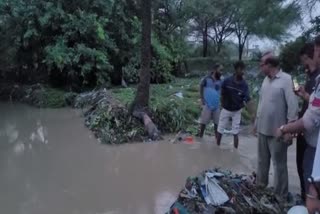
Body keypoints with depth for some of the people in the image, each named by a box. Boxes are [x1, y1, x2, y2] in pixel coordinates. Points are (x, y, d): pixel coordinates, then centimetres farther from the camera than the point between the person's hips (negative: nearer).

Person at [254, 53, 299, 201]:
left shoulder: (286, 79, -16)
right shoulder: (266, 80, 7)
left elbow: (293, 106, -18)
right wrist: (256, 122, 15)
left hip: (277, 130, -7)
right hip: (263, 128, 7)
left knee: (279, 163, 4)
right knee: (262, 159, 21)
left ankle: (281, 195, 16)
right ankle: (261, 182, 39)